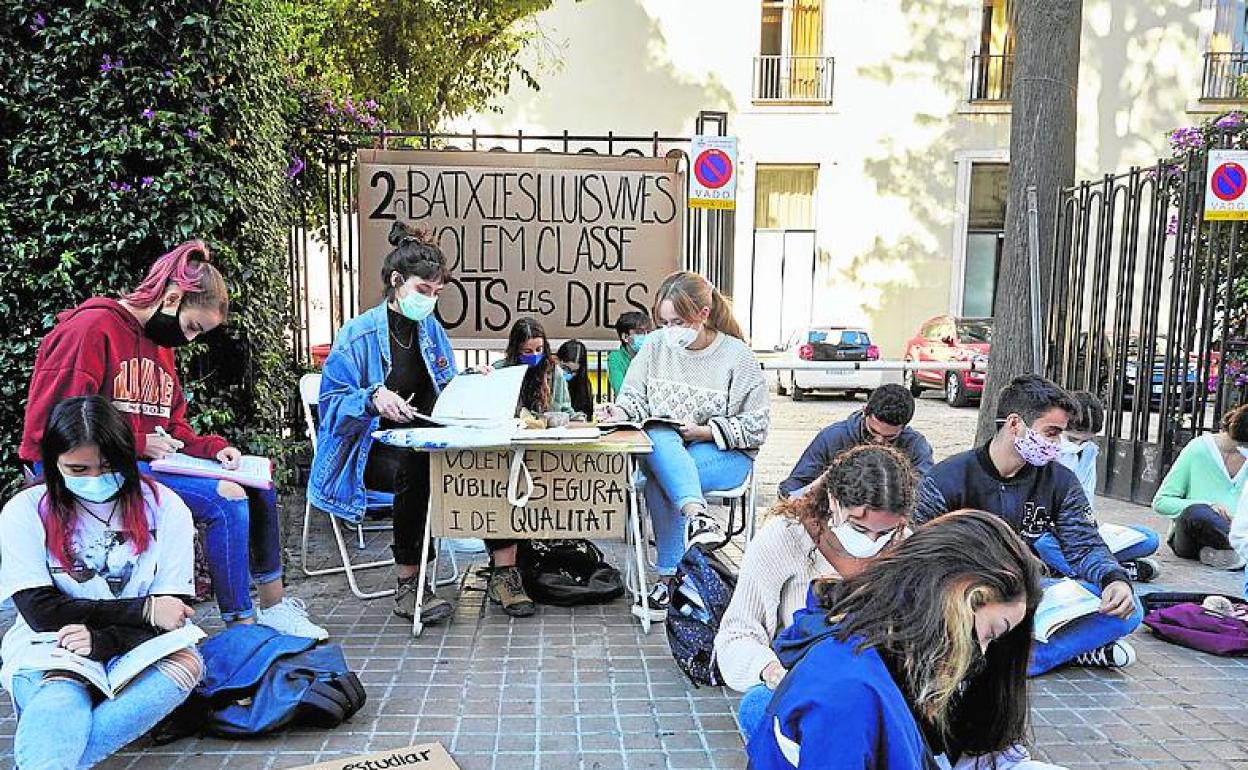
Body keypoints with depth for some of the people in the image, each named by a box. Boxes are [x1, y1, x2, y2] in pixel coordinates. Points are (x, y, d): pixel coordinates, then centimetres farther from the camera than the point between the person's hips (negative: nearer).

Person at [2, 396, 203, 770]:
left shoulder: (165, 508, -3)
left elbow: (170, 616, -6)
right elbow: (41, 612, -9)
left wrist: (103, 640, -24)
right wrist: (143, 610, -15)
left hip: (136, 652, 2)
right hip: (49, 654, -1)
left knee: (186, 663, -32)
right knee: (61, 705, -36)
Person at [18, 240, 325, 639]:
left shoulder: (160, 344, 16)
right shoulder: (92, 328, -12)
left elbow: (174, 427, 19)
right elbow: (50, 425, -16)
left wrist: (215, 448, -1)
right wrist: (137, 444, -17)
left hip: (147, 460, 9)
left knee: (258, 489, 2)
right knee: (225, 497, -25)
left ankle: (272, 602, 13)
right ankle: (240, 625, -17)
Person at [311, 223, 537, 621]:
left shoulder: (432, 330, 12)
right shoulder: (358, 334, -6)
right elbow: (332, 402, -8)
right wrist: (374, 397, -27)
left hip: (430, 444, 5)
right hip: (374, 451, -5)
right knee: (415, 466, -40)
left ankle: (504, 575, -20)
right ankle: (408, 587, -28)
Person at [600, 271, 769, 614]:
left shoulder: (737, 355, -4)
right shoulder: (657, 345, 5)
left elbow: (756, 427, -5)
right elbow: (634, 396, 9)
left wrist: (705, 432, -16)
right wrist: (620, 413, -14)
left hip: (725, 456, -3)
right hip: (663, 447, 3)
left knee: (659, 478, -32)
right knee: (658, 439, -34)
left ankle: (668, 576, -23)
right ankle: (696, 515, -48)